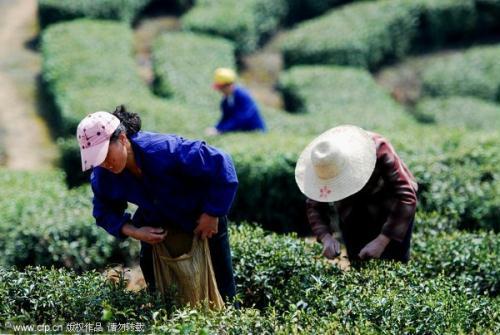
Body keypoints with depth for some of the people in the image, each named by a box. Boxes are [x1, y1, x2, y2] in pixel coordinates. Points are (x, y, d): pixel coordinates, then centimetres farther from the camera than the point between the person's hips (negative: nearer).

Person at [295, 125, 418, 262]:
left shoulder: (377, 149, -34)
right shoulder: (322, 164, -24)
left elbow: (406, 197, -35)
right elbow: (314, 207, -13)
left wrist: (381, 241, -40)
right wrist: (326, 237, -33)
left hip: (389, 203, -3)